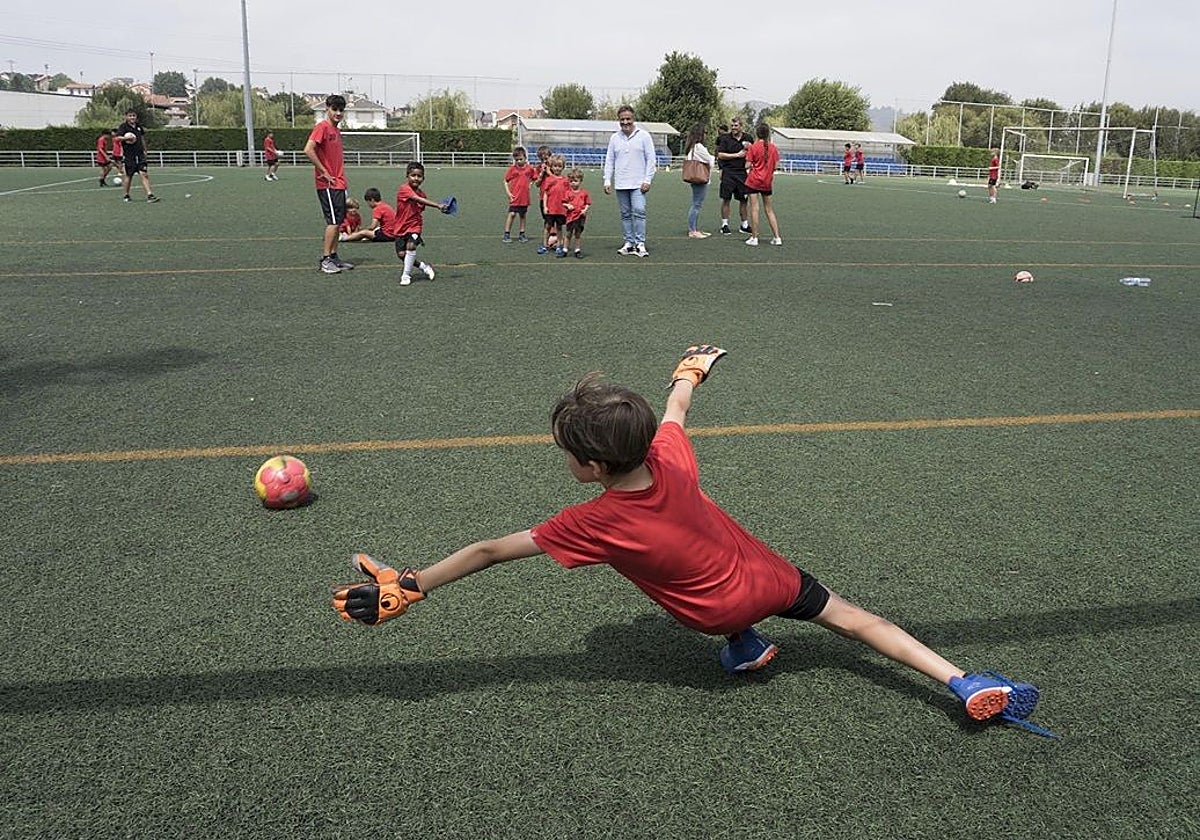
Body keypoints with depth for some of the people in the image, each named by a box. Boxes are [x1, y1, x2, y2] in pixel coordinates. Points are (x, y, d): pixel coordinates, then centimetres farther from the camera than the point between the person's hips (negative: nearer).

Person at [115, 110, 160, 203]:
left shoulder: (139, 126, 11)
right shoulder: (123, 126, -4)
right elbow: (115, 138, -11)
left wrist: (144, 150, 25)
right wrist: (125, 138, -25)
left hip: (140, 154, 4)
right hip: (129, 155, -4)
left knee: (144, 174, -8)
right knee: (129, 175, 5)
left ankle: (149, 195, -14)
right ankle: (126, 195, 21)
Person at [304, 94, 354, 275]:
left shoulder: (336, 130, 16)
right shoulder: (322, 127, -11)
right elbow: (308, 150, -22)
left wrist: (341, 176, 13)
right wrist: (324, 172, -18)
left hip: (338, 183, 9)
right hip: (328, 185, -9)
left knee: (338, 222, 10)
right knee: (333, 222, -9)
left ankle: (334, 257, 17)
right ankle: (325, 260, -4)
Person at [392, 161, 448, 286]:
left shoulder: (421, 194, 5)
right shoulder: (404, 189, -14)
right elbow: (418, 200, -28)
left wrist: (419, 234, 12)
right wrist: (438, 205, -37)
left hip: (414, 226, 2)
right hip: (401, 227, -2)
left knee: (411, 246, -24)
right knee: (401, 254, -6)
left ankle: (406, 275, -11)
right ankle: (424, 267, 18)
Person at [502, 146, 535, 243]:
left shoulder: (530, 168, 3)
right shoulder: (512, 169, -3)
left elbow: (533, 179, 19)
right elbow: (505, 181, 1)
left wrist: (530, 184, 1)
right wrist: (508, 193, -6)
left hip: (524, 197, 3)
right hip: (514, 197, -3)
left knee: (523, 215, 11)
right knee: (512, 214, -6)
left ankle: (521, 234, 22)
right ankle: (507, 234, 0)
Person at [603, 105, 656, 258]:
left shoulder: (643, 136, 1)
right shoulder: (614, 138, 10)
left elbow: (650, 159, 0)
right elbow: (609, 161, 13)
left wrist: (647, 180, -8)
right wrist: (607, 181, 5)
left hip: (638, 184, -4)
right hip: (620, 184, 4)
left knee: (639, 212, -13)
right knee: (625, 215, 6)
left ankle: (640, 243, -10)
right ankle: (629, 243, 13)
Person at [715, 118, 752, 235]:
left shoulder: (747, 138, 9)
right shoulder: (725, 138, 0)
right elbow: (720, 155, -7)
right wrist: (737, 155, -9)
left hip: (742, 172, 3)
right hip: (728, 172, -3)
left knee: (743, 199, 6)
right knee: (726, 199, 0)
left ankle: (745, 225, 15)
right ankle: (724, 225, 7)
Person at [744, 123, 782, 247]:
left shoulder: (753, 147, -9)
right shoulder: (773, 147, 0)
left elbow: (748, 165, -10)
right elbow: (775, 165, 2)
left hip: (754, 181, -4)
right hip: (767, 182, 4)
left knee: (754, 209, -1)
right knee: (769, 210, 11)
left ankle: (754, 238, -1)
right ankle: (777, 238, 9)